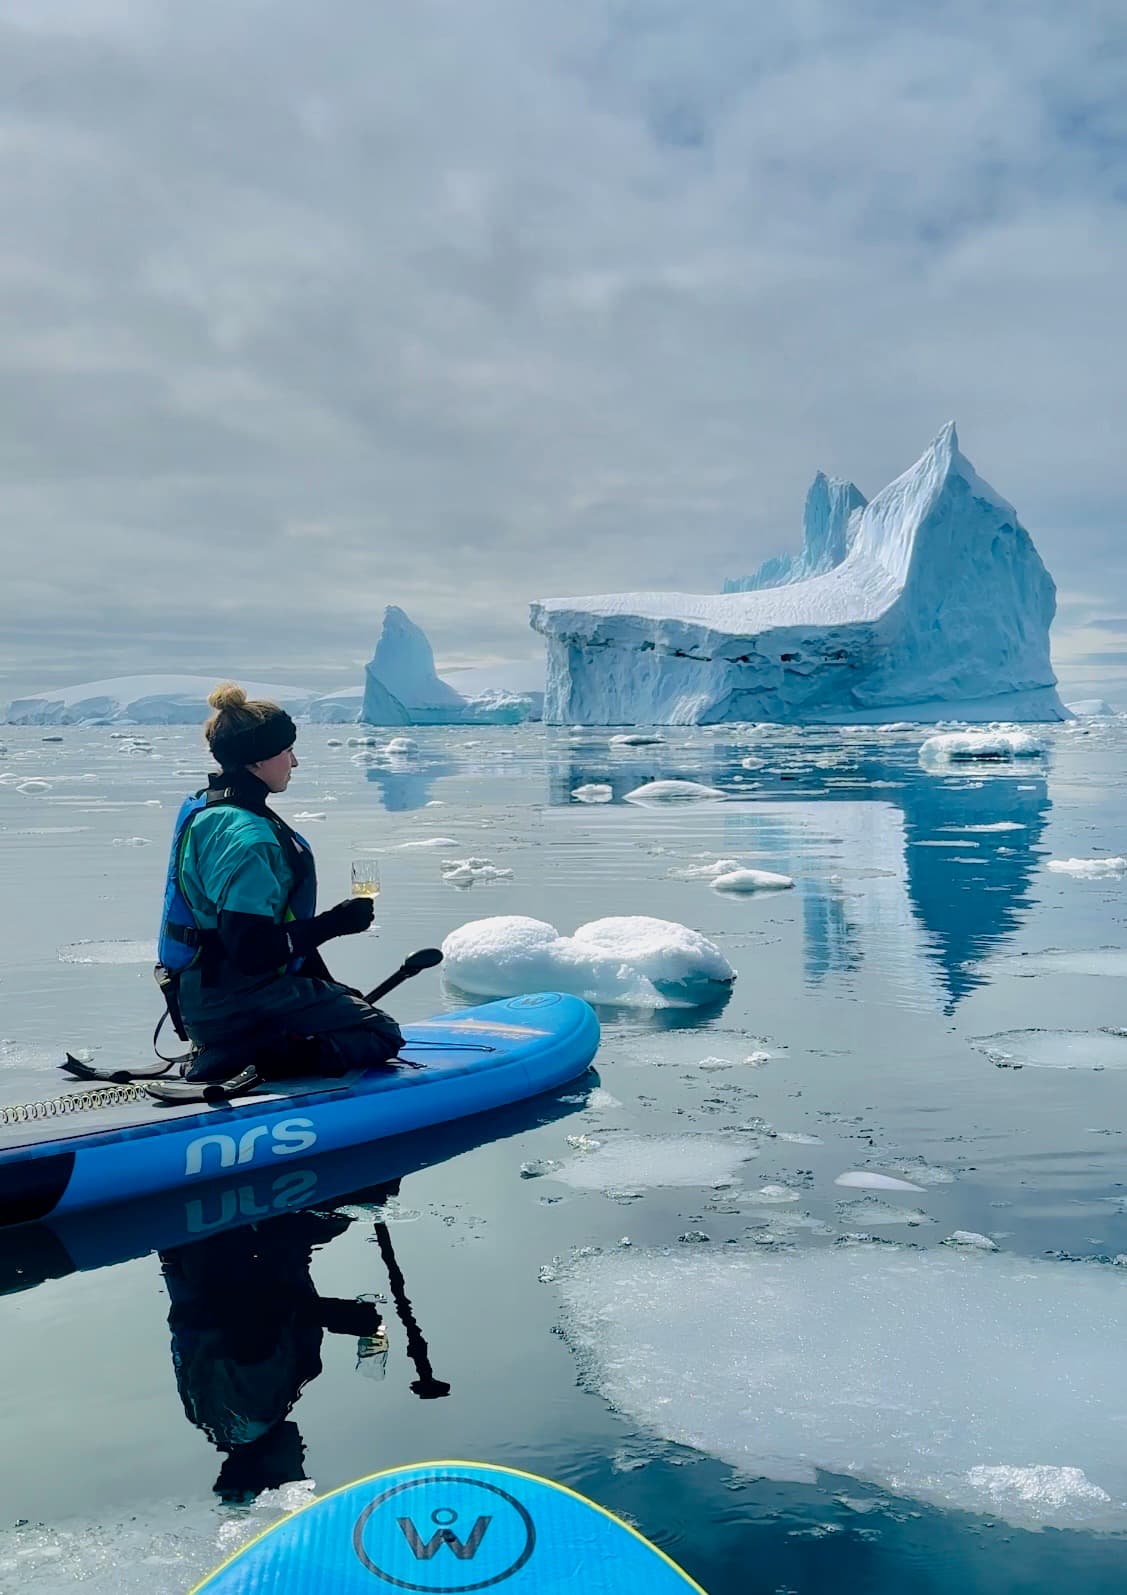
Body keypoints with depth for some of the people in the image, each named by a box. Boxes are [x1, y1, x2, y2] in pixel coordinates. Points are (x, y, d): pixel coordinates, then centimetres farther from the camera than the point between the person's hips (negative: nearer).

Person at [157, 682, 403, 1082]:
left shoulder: (204, 808, 10)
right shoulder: (247, 836, -24)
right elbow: (251, 949, -28)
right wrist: (334, 923, -16)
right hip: (241, 1000, -10)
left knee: (349, 1001, 25)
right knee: (381, 1034, -2)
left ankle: (229, 1053, 9)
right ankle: (245, 1061, -13)